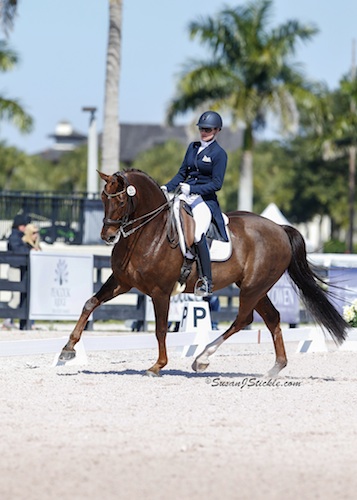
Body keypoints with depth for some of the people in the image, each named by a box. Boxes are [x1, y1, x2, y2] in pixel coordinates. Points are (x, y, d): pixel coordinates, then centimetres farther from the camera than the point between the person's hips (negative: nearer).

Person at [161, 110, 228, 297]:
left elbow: (216, 184, -8)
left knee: (197, 233, -29)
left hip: (206, 199, -7)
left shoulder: (219, 153, -2)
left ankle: (206, 282, -25)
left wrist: (192, 189, -18)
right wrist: (167, 188, 3)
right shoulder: (193, 147, 17)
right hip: (185, 196, 7)